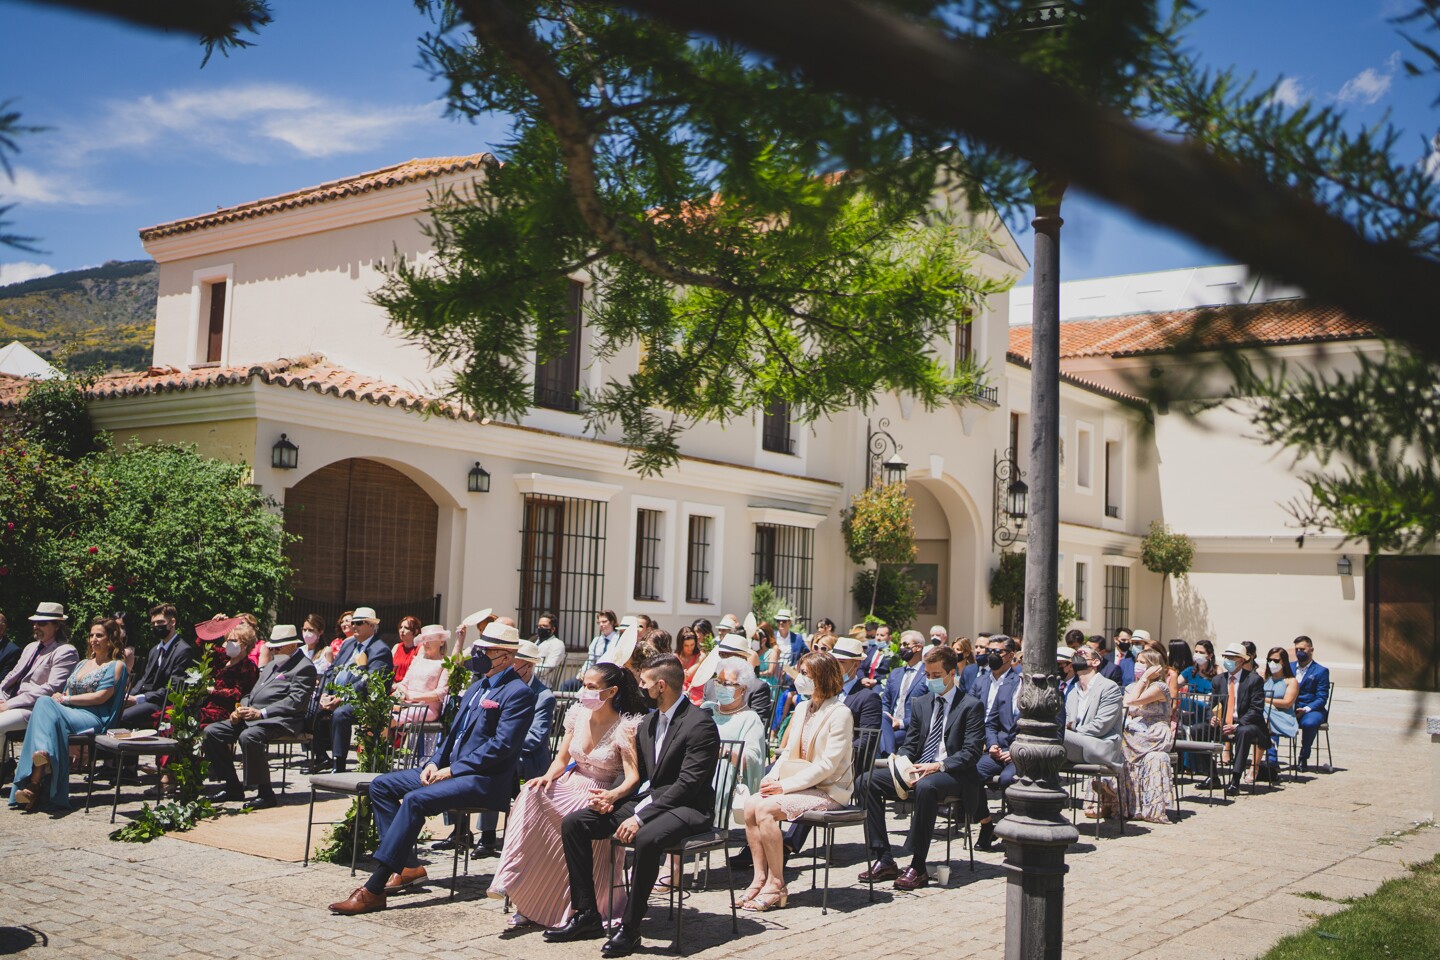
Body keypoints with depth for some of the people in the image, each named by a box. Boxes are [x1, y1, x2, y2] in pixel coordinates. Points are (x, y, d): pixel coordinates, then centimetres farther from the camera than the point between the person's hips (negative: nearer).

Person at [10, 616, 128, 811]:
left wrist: (66, 699, -7)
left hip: (93, 719, -6)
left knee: (45, 704, -31)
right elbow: (67, 693, 21)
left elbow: (101, 696, -5)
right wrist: (60, 697, -3)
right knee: (44, 703, -30)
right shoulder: (84, 664, 31)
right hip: (69, 714, 6)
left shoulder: (116, 665, 8)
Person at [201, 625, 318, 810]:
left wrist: (261, 713, -21)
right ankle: (233, 787, 3)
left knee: (248, 737, -36)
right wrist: (241, 710, 4)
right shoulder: (272, 664, 27)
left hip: (279, 719, -10)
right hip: (251, 716, 10)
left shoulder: (304, 667, -3)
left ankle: (265, 793, -25)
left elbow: (296, 701, -15)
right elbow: (252, 693, 27)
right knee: (211, 732, -3)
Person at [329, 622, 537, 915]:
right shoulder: (477, 686, 20)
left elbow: (501, 746, -19)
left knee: (415, 800, -29)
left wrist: (453, 770, -18)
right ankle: (407, 866, 1)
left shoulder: (519, 693, -11)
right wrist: (434, 762, 3)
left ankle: (374, 889, -28)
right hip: (453, 769, 10)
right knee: (382, 785, 3)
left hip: (484, 779, -10)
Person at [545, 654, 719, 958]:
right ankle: (586, 914, -1)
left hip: (686, 808, -8)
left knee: (646, 839, -39)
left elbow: (687, 784, -20)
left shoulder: (700, 723, -12)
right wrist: (614, 798, -4)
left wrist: (640, 817, -25)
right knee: (572, 823, -5)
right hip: (646, 800, 8)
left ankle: (630, 928, -23)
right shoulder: (647, 725, 15)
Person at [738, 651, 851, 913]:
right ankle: (760, 877, -11)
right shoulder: (802, 708, 12)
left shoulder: (840, 714, -13)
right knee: (751, 804, -16)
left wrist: (786, 785, -22)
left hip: (828, 791, -7)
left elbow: (828, 765, -19)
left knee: (766, 809, -25)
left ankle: (776, 885, -16)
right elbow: (788, 751, 15)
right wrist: (772, 777, -5)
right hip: (802, 786, 8)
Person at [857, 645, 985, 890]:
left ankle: (918, 867, -30)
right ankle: (883, 861, -16)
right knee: (867, 781, -15)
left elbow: (972, 752, -10)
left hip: (953, 775, -6)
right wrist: (902, 765, -7)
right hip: (915, 770, 6)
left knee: (926, 786, -40)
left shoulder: (971, 706, -1)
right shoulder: (922, 703, 18)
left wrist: (938, 766, -24)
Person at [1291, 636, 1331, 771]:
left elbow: (1321, 698, -4)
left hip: (1311, 709, -3)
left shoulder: (1321, 671, 4)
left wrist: (1306, 709, -20)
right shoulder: (1289, 667, 17)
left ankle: (1304, 759, -16)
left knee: (1309, 723, -38)